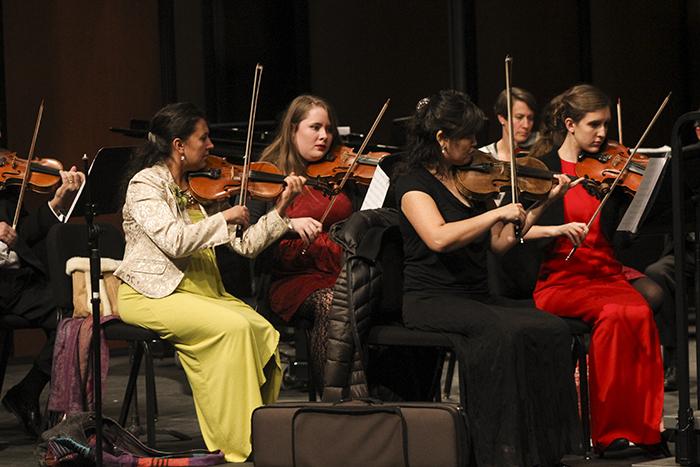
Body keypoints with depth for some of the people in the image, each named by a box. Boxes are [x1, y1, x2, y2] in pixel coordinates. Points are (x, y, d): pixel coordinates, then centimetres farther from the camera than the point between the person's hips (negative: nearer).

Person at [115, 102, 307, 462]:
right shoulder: (146, 183, -7)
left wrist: (281, 209, 1)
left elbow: (245, 245, 10)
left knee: (264, 332, -18)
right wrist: (224, 218, -16)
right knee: (232, 327, -29)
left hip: (202, 290, 7)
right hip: (152, 294, -7)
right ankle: (238, 448, -25)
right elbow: (172, 240, -24)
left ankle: (260, 434, -11)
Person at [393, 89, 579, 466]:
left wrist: (544, 202, 13)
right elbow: (439, 237, -25)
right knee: (502, 332, -35)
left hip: (477, 296, 7)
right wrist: (499, 213, -21)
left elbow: (499, 242, 18)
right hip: (431, 300, -7)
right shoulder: (414, 182, -6)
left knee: (552, 329, -18)